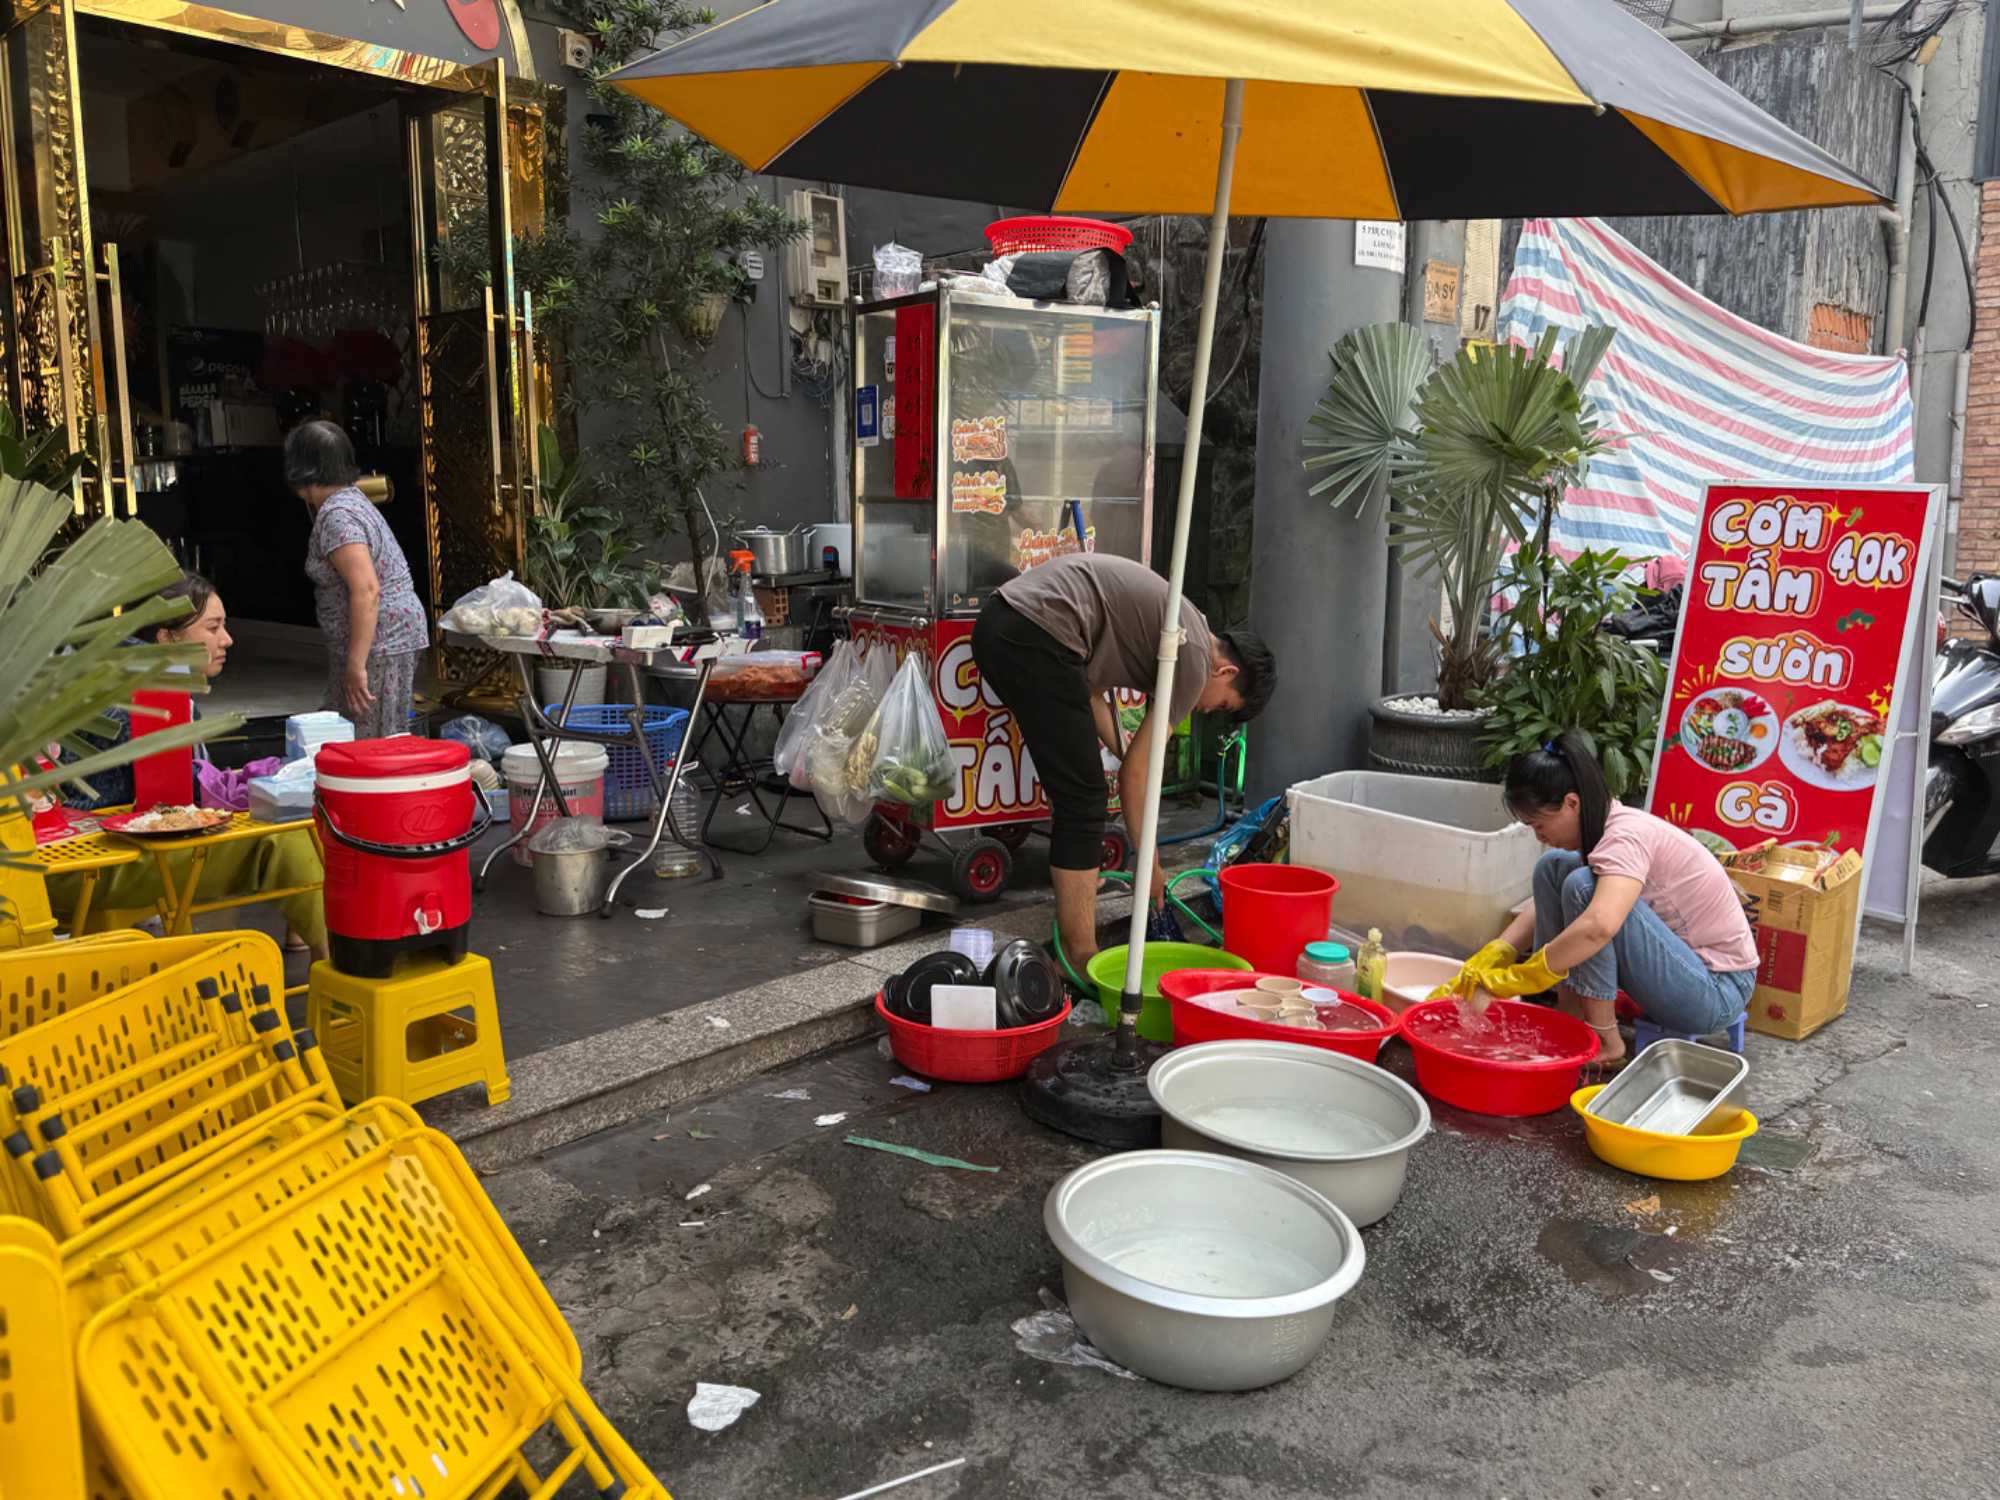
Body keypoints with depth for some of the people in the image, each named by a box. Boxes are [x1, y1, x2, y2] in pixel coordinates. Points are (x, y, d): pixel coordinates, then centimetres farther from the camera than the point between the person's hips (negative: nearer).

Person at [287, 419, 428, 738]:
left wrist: (355, 665, -26)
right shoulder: (350, 497, 15)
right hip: (397, 633, 11)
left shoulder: (336, 517, -18)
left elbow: (366, 590, -27)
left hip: (376, 642, -11)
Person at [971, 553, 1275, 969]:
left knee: (1078, 796, 20)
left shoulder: (1177, 624, 24)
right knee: (1083, 802, -3)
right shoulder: (1195, 658, -3)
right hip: (1034, 635, -10)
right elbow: (1136, 774, 0)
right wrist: (1151, 867, 10)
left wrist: (1121, 752, 25)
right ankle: (1080, 960, 1)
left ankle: (1073, 936, 30)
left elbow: (1089, 687, 30)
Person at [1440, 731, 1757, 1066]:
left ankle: (1603, 1039, -15)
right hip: (1679, 961, 9)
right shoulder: (1601, 829, 1)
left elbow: (1598, 926, -43)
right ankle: (1571, 1019, 0)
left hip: (1716, 990, -9)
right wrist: (1488, 961, -6)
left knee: (1583, 886, -27)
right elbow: (1547, 907, 8)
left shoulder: (1627, 836, -26)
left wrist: (1516, 978, -33)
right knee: (1553, 867, -1)